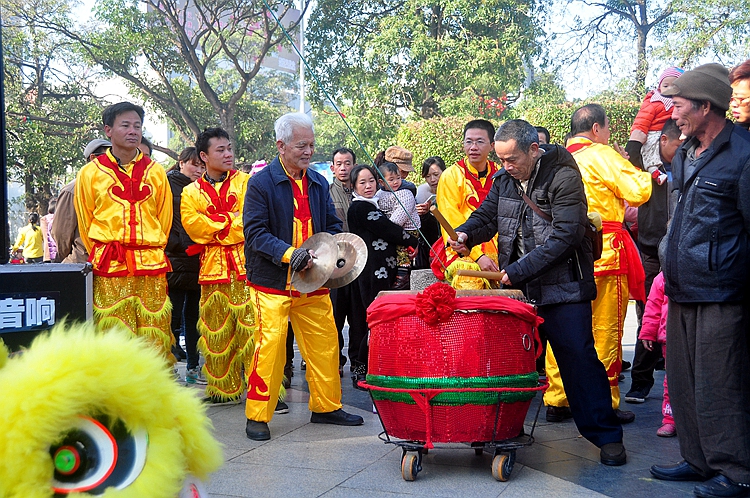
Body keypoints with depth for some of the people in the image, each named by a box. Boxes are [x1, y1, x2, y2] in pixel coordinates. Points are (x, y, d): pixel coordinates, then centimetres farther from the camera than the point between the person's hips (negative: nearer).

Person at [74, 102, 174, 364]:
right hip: (109, 268, -2)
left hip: (151, 265, 2)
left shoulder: (155, 172, 10)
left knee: (155, 337, 2)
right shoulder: (90, 173, 5)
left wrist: (150, 252, 13)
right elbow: (86, 224, 11)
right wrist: (103, 255, 11)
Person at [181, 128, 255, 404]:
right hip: (212, 267, 2)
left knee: (253, 326, -7)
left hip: (246, 264, -2)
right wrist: (229, 221, -8)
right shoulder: (192, 192, 12)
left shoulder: (246, 182, 7)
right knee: (217, 331, 7)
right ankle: (223, 387, 20)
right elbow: (191, 224, -4)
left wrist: (213, 227, -8)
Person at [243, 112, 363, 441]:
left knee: (325, 343, 8)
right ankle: (257, 416, 4)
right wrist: (288, 254, -25)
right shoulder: (261, 182, -6)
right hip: (273, 283, -5)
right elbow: (255, 232, -12)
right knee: (270, 346, -8)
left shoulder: (319, 183, 13)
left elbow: (332, 227, 20)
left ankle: (326, 407, 24)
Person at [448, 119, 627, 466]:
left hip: (562, 288, -6)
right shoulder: (504, 179, 9)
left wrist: (519, 269, -24)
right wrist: (466, 234, -11)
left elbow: (565, 236, -21)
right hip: (517, 288, 6)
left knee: (578, 358, -4)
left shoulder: (564, 178, -14)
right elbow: (487, 215, 13)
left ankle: (607, 435, 6)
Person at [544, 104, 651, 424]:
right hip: (602, 251, -6)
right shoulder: (602, 155, -5)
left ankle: (556, 401, 14)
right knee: (604, 330, 1)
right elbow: (639, 193, -11)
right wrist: (641, 172, 9)